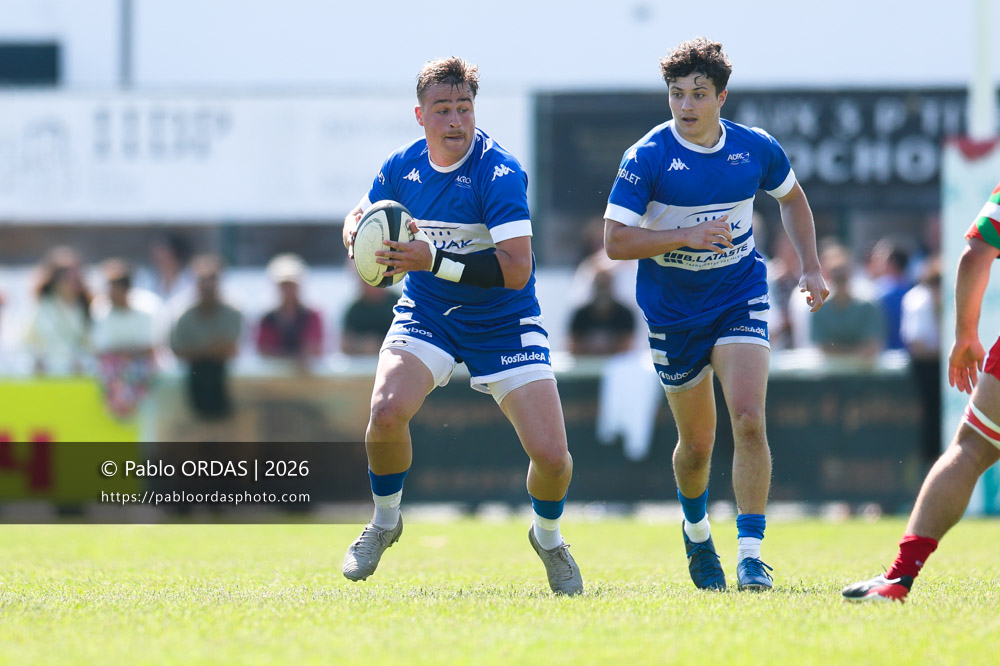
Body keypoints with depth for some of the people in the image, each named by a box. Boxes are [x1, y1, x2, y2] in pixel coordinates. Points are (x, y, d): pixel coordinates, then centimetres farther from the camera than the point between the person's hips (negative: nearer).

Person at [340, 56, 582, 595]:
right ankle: (384, 522, 2)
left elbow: (516, 268, -29)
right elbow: (359, 218, 15)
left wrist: (433, 261, -35)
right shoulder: (402, 168, -4)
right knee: (386, 411, -26)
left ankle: (547, 535, 21)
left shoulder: (498, 173, -21)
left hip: (503, 324, -3)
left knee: (550, 454, -14)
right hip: (426, 317, 3)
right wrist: (360, 240, -10)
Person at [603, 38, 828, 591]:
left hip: (740, 300, 1)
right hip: (674, 312, -1)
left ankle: (751, 554, -17)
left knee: (748, 420, -19)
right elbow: (615, 241, -18)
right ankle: (696, 533, 41)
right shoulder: (648, 158, -14)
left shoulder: (756, 149, -4)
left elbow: (791, 198, 17)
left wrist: (811, 267, 8)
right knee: (697, 441, 10)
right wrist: (687, 235, -27)